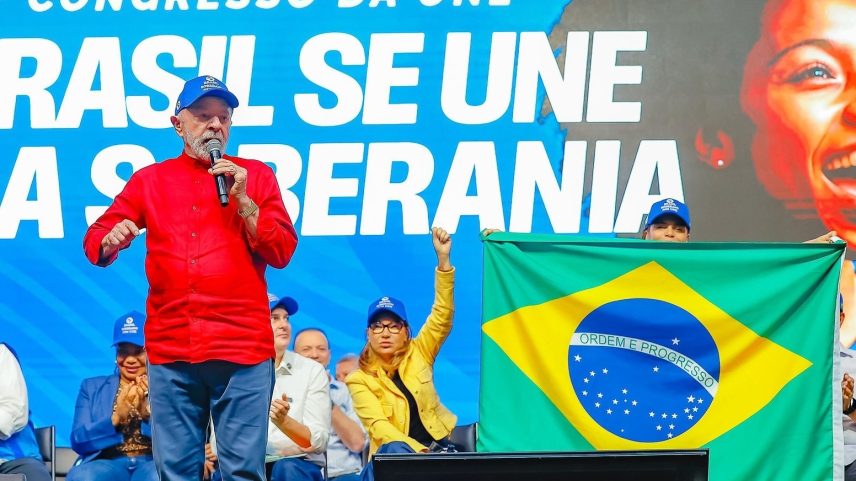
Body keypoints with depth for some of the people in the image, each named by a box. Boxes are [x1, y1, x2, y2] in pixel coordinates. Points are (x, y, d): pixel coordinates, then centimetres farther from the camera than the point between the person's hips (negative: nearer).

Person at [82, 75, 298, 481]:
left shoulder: (256, 176, 11)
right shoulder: (149, 181, 14)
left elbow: (282, 253, 4)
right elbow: (95, 240, 10)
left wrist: (242, 200, -7)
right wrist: (110, 240, -13)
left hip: (243, 350, -1)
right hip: (171, 352, 1)